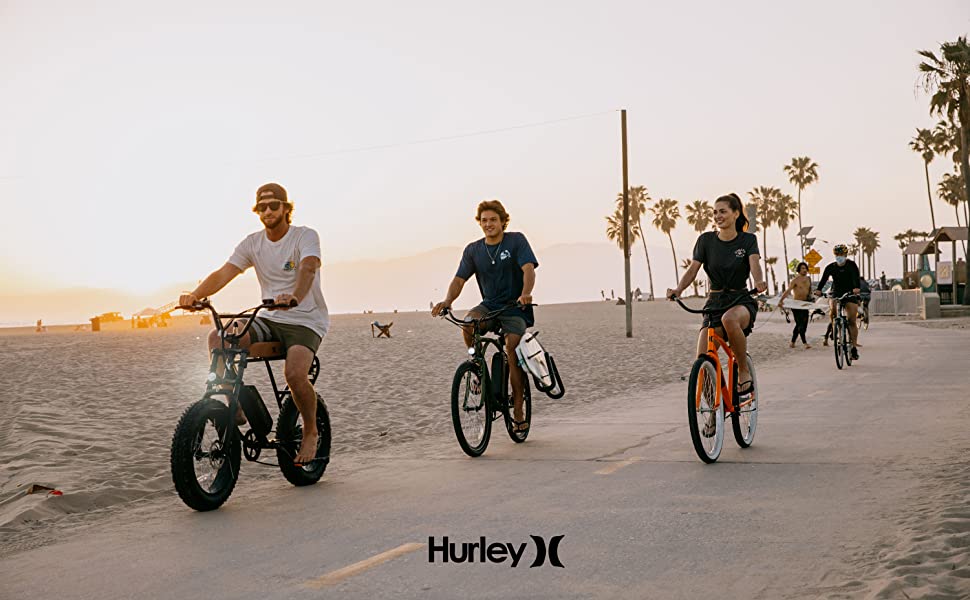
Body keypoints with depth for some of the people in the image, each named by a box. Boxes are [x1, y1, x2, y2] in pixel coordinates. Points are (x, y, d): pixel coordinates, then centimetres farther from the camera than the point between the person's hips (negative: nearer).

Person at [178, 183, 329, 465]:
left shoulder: (305, 236, -9)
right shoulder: (253, 243, 4)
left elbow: (308, 268, -29)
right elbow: (223, 273, -8)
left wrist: (295, 297, -51)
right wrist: (195, 294, -28)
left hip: (306, 321, -5)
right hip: (269, 319, 5)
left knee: (294, 373, -31)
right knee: (218, 338, -20)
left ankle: (311, 433, -4)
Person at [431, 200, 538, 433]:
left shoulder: (516, 241, -6)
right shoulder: (473, 250, 4)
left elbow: (528, 268, -19)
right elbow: (459, 279, -3)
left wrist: (525, 293, -39)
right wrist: (448, 300, -24)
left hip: (516, 308, -3)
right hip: (489, 306, 3)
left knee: (512, 353, -17)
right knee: (468, 323, -29)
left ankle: (518, 409, -4)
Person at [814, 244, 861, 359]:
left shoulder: (852, 265, -6)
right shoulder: (831, 267, -1)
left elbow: (856, 277, -23)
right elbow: (824, 279, -14)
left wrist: (857, 288, -44)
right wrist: (818, 290, -34)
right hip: (836, 294, 1)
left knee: (852, 321, -5)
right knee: (832, 307, -31)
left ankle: (854, 348, 2)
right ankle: (831, 332, -16)